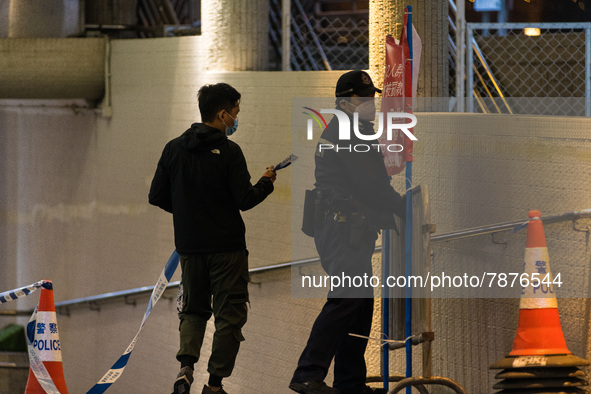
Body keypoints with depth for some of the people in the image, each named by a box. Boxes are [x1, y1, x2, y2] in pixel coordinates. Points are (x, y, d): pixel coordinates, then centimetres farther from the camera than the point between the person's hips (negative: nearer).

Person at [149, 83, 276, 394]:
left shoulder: (174, 149, 2)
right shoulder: (228, 152, -13)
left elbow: (157, 197, 5)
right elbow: (245, 200, -15)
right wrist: (266, 182, 4)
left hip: (189, 246, 5)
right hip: (227, 247, -5)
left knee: (193, 309, 18)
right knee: (229, 314, 6)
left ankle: (186, 366, -4)